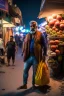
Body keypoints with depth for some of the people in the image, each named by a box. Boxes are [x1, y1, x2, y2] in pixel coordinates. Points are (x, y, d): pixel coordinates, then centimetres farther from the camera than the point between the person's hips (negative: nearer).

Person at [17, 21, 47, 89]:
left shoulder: (40, 35, -2)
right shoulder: (27, 35, 10)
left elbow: (44, 45, -2)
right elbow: (24, 45, 14)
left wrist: (44, 55, -6)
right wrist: (23, 53, 6)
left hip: (36, 57, -4)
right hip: (28, 56, 4)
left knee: (35, 72, 8)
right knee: (25, 70, 6)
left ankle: (33, 85, 24)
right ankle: (24, 84, 18)